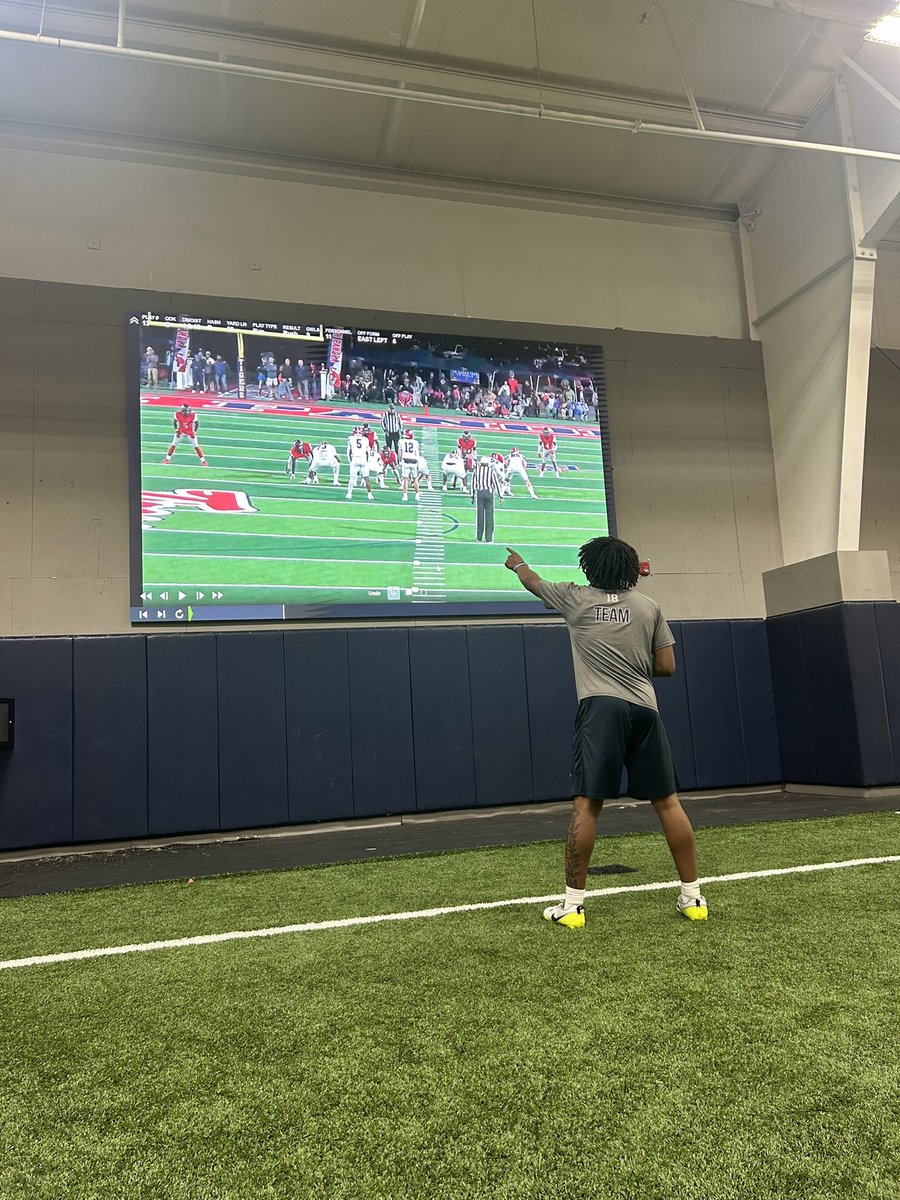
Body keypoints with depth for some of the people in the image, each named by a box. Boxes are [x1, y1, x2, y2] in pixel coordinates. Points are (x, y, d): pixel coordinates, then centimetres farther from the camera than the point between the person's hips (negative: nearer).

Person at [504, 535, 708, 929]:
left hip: (601, 708, -2)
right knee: (667, 801, 8)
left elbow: (533, 582, 28)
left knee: (586, 804, -3)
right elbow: (667, 666, 11)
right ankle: (692, 896, 15)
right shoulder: (649, 607, 12)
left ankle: (573, 903, 0)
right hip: (644, 709, 3)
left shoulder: (576, 598, 9)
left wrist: (516, 562, 49)